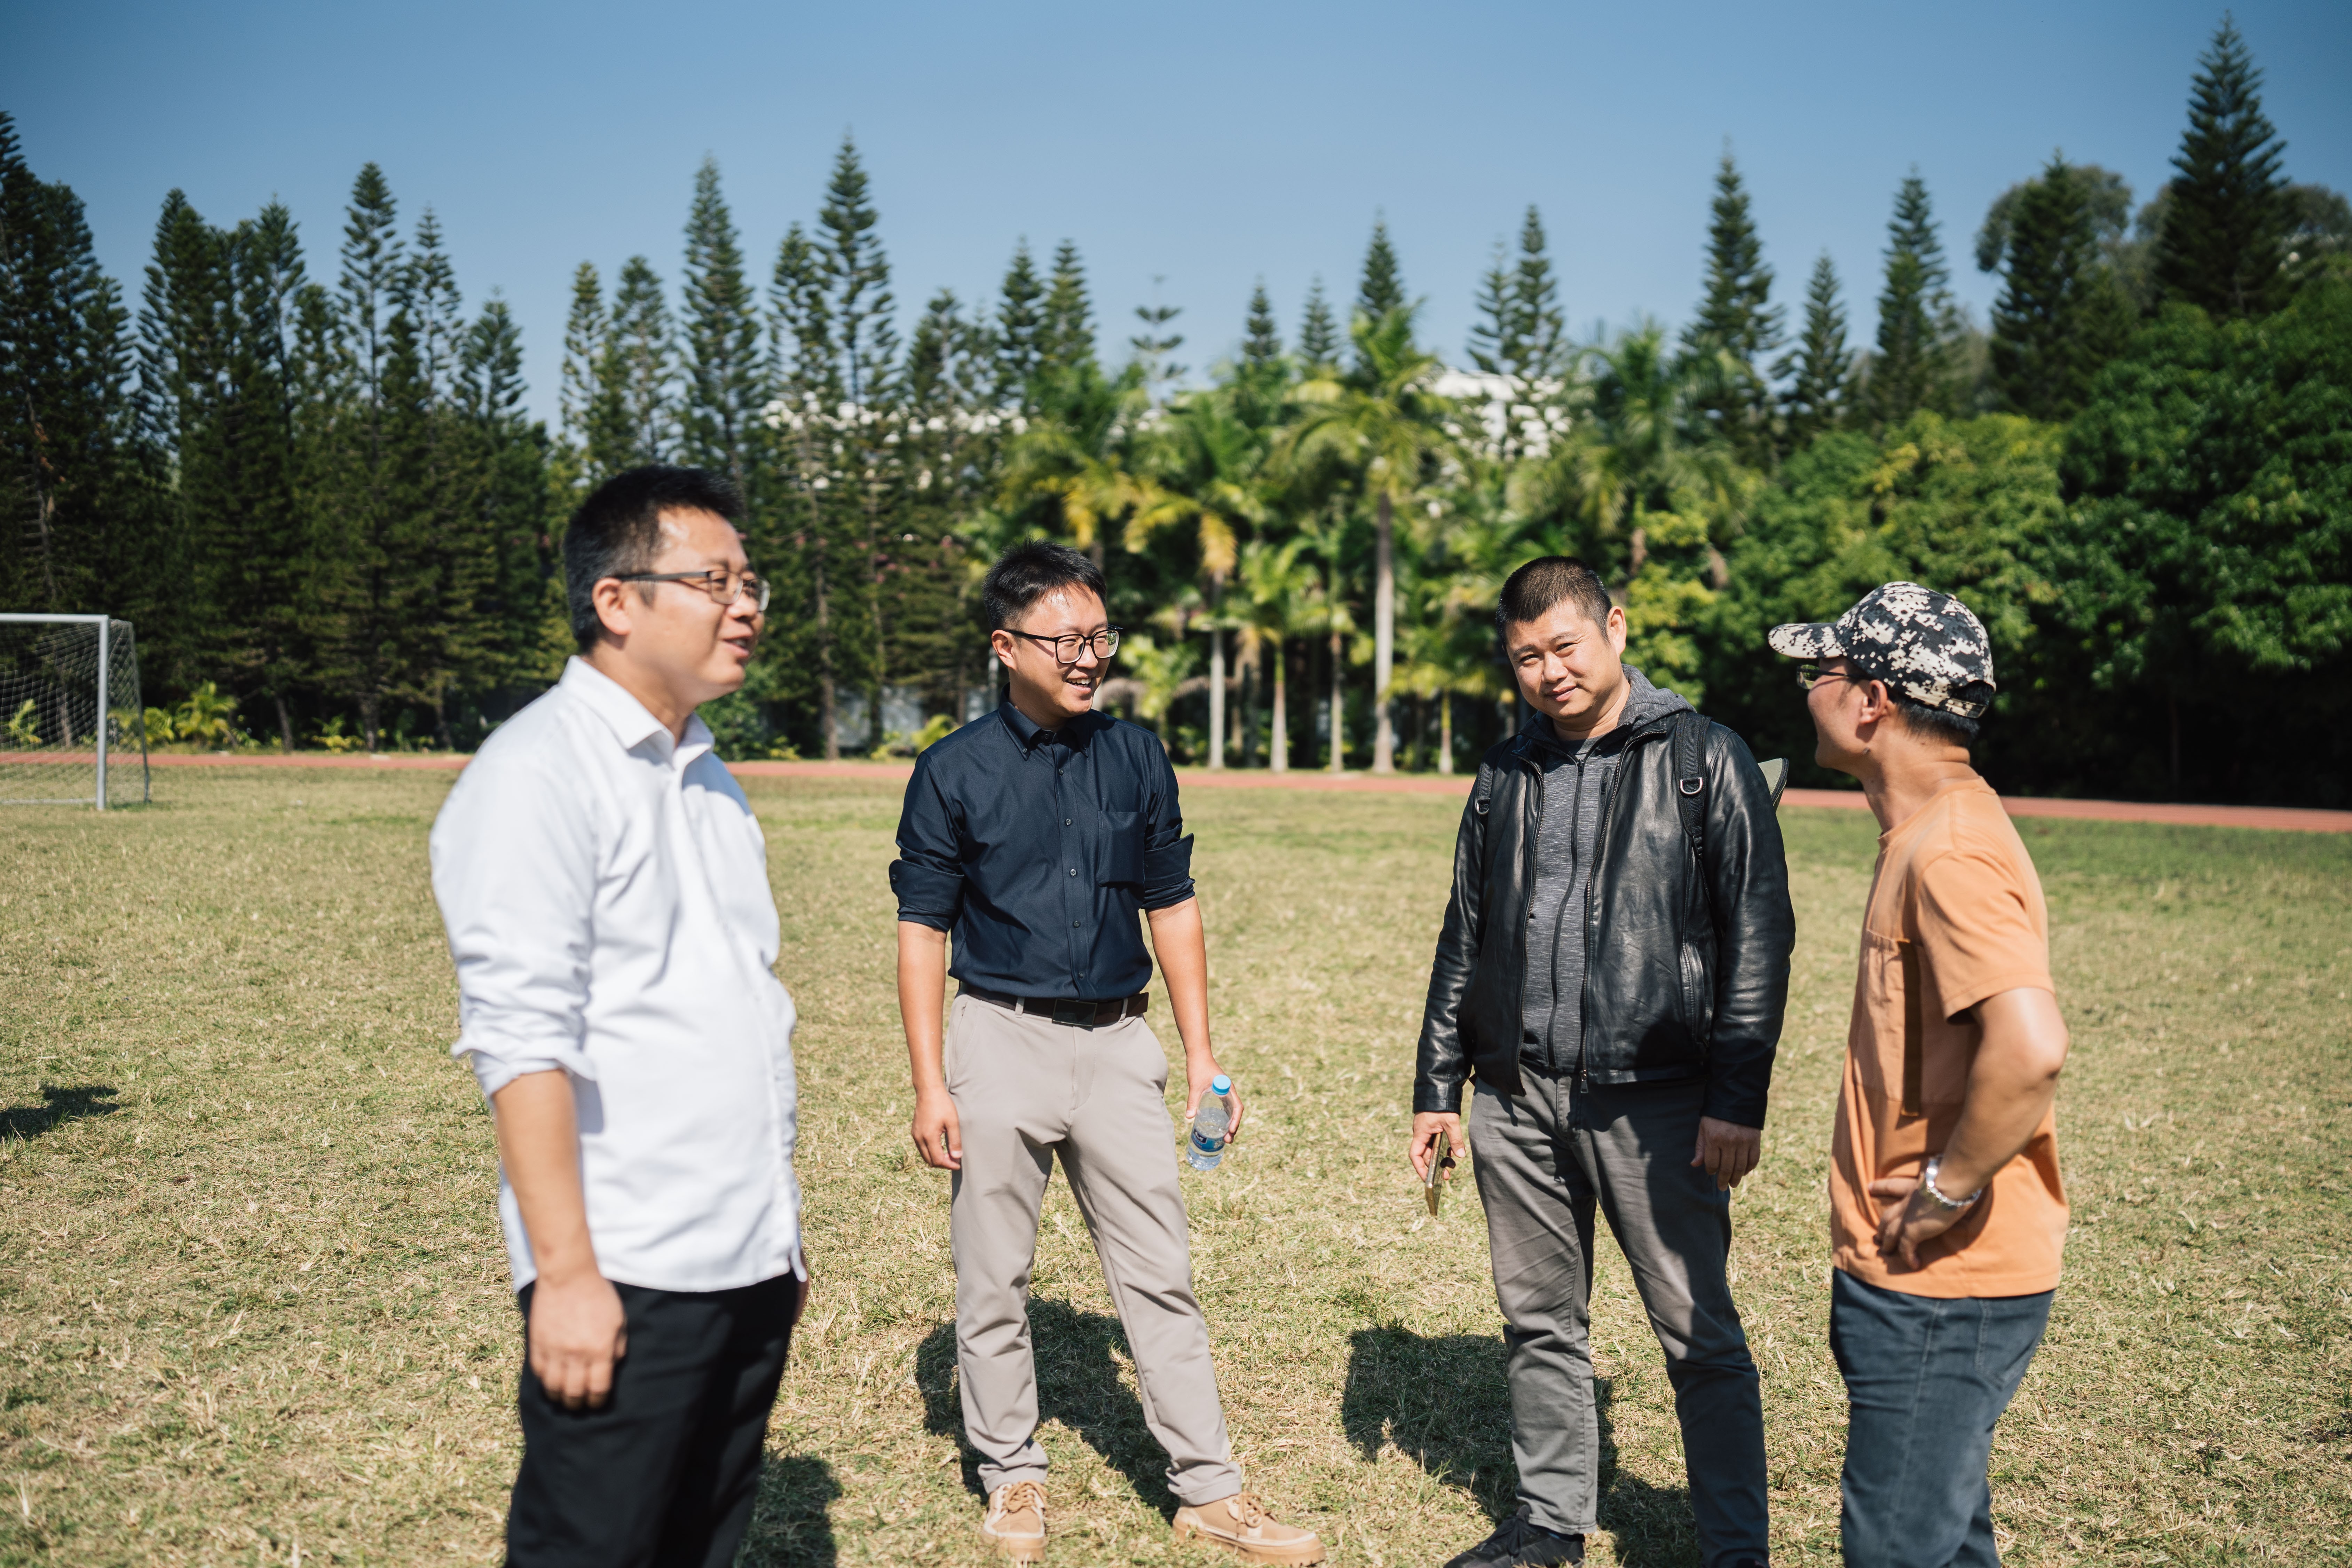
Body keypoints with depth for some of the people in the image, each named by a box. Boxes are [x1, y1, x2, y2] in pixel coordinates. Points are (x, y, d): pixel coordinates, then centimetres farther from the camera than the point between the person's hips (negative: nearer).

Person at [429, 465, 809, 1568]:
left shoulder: (706, 778, 15)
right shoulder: (539, 772, -10)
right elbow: (521, 1039, -16)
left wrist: (781, 1229, 17)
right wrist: (566, 1271, -19)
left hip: (751, 1266, 8)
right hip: (626, 1281, -8)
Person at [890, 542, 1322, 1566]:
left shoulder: (1137, 758, 5)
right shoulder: (955, 773, -4)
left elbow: (1171, 908, 11)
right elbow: (923, 931, -3)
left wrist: (1201, 1053, 7)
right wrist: (929, 1086, -8)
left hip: (1117, 1040, 3)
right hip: (1002, 1037, -2)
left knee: (1160, 1275, 6)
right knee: (993, 1281, 7)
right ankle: (1013, 1481, 25)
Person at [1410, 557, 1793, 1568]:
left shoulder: (1703, 760, -3)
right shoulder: (1506, 776, 12)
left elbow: (1760, 934, -6)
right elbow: (1463, 940, 17)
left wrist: (1739, 1099, -12)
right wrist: (1436, 1085, 14)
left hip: (1653, 1097, -5)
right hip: (1517, 1101, 5)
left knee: (1699, 1336, 1)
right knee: (1539, 1323, 14)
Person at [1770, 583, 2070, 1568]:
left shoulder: (1949, 851, -22)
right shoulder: (1931, 830, 11)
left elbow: (2030, 1048, -35)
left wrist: (1945, 1193, -23)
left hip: (1943, 1287, -10)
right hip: (1924, 1275, 10)